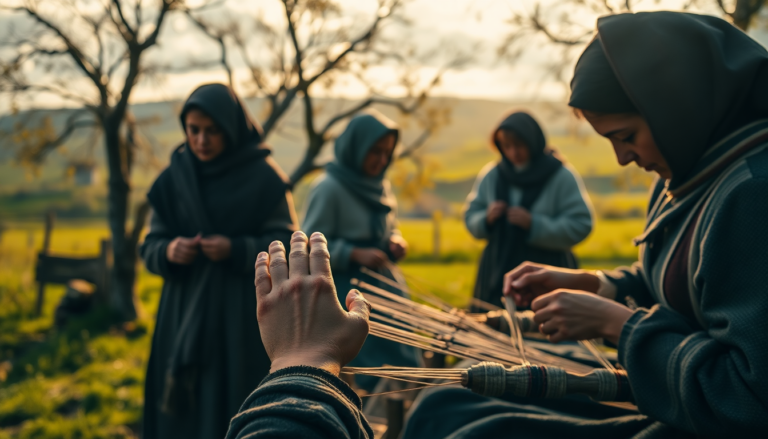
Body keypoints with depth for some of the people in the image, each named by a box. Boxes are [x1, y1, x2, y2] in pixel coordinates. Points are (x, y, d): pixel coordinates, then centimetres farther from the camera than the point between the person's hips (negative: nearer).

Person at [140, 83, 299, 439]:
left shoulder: (263, 177, -5)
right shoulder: (173, 179, 4)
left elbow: (288, 246, -4)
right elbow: (150, 247, 7)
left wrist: (236, 251, -20)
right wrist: (169, 252, -15)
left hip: (244, 320, -3)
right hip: (184, 318, 3)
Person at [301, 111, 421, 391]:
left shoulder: (379, 185, 8)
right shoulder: (329, 188, -14)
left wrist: (395, 242, -3)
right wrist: (356, 254, -23)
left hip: (382, 287, 7)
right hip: (344, 292, -7)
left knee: (403, 368, 7)